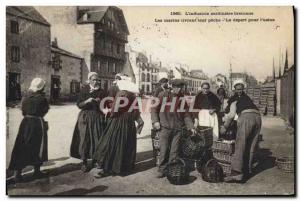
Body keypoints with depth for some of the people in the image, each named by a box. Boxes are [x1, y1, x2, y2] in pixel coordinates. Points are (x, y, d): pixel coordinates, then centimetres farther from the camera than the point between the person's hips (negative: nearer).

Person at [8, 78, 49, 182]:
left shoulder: (26, 97, 1)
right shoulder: (41, 98, -14)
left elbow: (23, 111, 7)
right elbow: (45, 110, -2)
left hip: (26, 122, 5)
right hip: (37, 123, -5)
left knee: (22, 147, 10)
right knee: (38, 147, 10)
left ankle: (18, 172, 11)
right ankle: (37, 171, 21)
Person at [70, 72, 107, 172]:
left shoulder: (101, 91, 5)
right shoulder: (84, 90, 0)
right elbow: (79, 104, -4)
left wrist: (100, 102, -11)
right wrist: (87, 101, -20)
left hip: (98, 117, 2)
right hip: (86, 117, -2)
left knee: (98, 138, 2)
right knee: (84, 139, -2)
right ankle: (84, 162, 8)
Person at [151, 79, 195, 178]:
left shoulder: (182, 98, 9)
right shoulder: (163, 95, -1)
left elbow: (186, 114, 12)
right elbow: (155, 108, 2)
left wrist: (191, 127, 4)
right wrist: (155, 121, -8)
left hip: (177, 128, 3)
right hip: (164, 127, -3)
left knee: (174, 151, 6)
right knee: (164, 149, -2)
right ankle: (162, 170, 12)